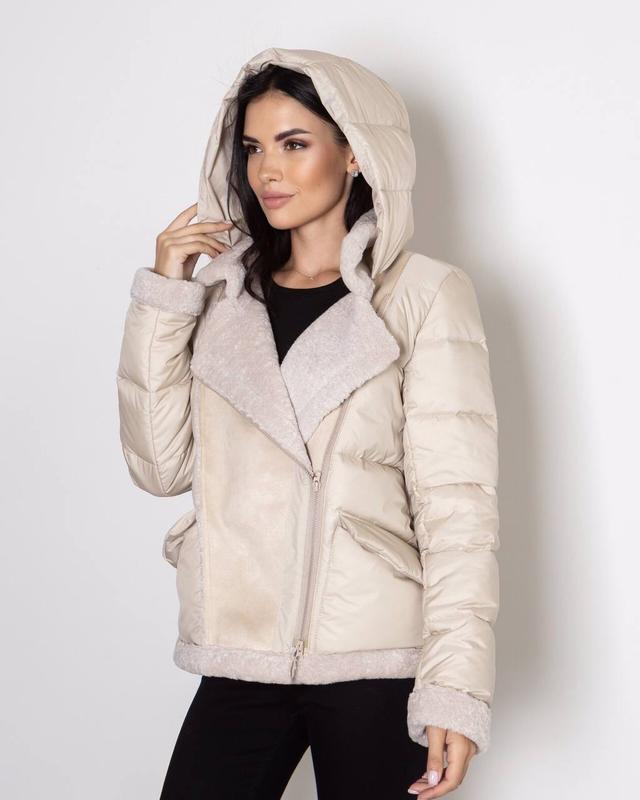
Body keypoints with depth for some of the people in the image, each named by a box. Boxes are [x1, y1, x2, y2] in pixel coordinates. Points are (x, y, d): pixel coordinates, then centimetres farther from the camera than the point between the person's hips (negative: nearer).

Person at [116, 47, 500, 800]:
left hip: (376, 662, -4)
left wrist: (456, 686, -15)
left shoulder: (424, 294, -3)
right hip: (242, 659, 4)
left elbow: (457, 499, -8)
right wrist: (163, 299, -2)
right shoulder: (226, 296, 11)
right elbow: (161, 466, 3)